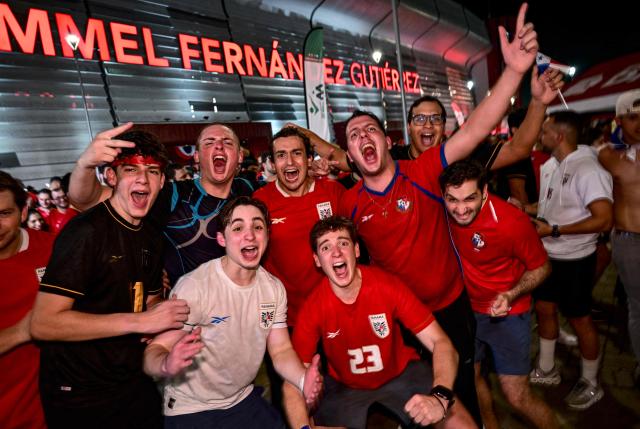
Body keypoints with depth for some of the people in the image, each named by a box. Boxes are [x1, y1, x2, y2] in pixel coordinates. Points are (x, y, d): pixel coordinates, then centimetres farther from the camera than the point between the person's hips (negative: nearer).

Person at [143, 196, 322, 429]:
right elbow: (154, 352, -22)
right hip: (190, 410, -4)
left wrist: (303, 379, -22)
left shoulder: (275, 288, -6)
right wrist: (167, 364, -45)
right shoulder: (194, 287, -24)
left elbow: (281, 349, -3)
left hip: (244, 400, 5)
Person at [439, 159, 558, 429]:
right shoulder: (443, 210, -18)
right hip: (467, 307, 5)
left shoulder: (512, 221, -28)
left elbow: (541, 267, -13)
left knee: (517, 396, -1)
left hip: (507, 313, -4)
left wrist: (511, 295, -27)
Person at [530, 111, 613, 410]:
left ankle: (590, 384, 30)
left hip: (574, 259, -8)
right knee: (544, 309, 17)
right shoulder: (550, 165, 4)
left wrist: (553, 230, -25)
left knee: (579, 319, 8)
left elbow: (603, 220, -26)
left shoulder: (587, 169, -21)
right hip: (547, 255, 8)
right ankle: (546, 370, 36)